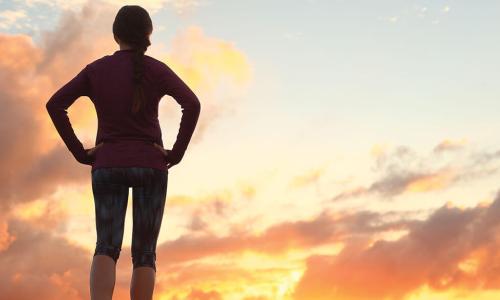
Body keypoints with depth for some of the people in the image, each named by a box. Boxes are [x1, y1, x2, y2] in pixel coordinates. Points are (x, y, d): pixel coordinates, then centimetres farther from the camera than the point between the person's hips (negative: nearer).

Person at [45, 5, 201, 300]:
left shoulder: (95, 70, 5)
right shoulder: (157, 70, -1)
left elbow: (55, 104, -4)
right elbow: (192, 104, -15)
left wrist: (79, 152, -1)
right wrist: (177, 152, -7)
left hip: (108, 167, 1)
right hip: (150, 166, -1)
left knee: (107, 249, -4)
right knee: (144, 254, 3)